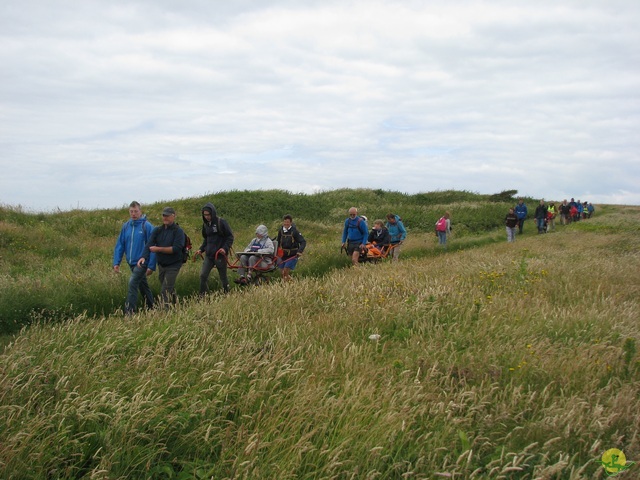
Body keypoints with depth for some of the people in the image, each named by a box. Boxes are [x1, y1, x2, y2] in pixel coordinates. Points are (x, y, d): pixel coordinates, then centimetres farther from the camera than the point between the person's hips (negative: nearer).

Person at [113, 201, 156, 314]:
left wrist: (151, 266, -16)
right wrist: (116, 262, -1)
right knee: (143, 285, 18)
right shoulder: (126, 226, 4)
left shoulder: (147, 226, -12)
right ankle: (150, 308, 33)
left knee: (132, 283, -19)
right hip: (132, 263, 6)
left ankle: (129, 312, -16)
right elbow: (119, 245, 7)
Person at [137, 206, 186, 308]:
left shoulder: (178, 231, -13)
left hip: (173, 265, -6)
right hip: (161, 265, 6)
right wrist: (143, 257, -28)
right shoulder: (157, 230, 2)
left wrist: (158, 249, -21)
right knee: (170, 289, 21)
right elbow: (149, 245, -9)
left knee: (165, 292, -11)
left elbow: (176, 248, -24)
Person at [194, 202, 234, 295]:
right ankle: (203, 295, 0)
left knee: (223, 276, 7)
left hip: (220, 255, -5)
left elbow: (230, 237, -7)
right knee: (203, 275, -6)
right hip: (208, 255, 5)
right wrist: (201, 249, 9)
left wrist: (225, 248, -20)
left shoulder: (221, 222, -9)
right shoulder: (205, 224, 10)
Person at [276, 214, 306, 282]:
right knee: (281, 273, 4)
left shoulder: (294, 231, -13)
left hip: (293, 255, -5)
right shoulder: (280, 230, 2)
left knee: (286, 271, -17)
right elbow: (278, 242, 17)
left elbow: (303, 242, -15)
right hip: (283, 255, 5)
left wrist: (300, 251, -30)